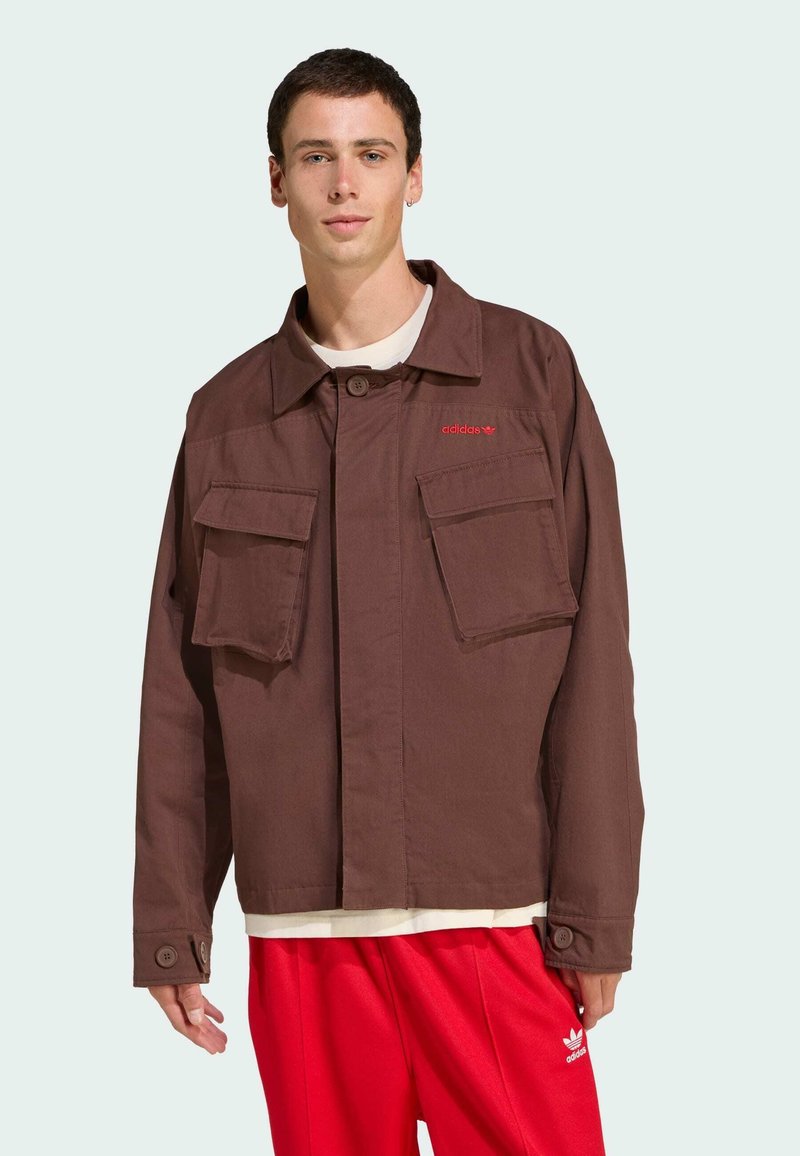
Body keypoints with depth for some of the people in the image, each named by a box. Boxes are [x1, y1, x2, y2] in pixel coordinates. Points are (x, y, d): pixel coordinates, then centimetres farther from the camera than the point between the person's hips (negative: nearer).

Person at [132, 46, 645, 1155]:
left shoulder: (529, 371, 4)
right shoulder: (226, 416, 10)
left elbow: (594, 658, 0)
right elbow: (179, 694, 10)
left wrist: (595, 915, -4)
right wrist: (170, 927, 6)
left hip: (493, 915, -2)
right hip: (299, 931, 2)